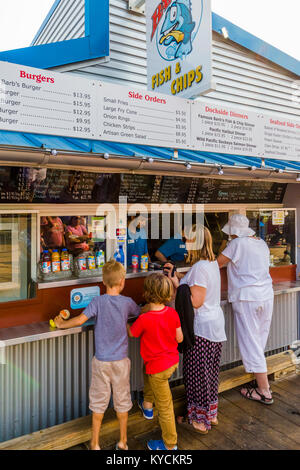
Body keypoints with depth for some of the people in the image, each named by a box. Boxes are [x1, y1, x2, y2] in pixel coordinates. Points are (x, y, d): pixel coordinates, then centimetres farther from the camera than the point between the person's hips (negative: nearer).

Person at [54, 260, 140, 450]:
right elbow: (140, 314, 11)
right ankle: (123, 442, 30)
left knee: (99, 402, 15)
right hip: (121, 360, 1)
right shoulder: (127, 302, -8)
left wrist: (61, 324, -3)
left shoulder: (98, 301, -12)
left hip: (101, 361, 0)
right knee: (122, 401, 16)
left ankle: (95, 443, 28)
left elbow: (80, 320, -20)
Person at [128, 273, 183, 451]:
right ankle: (147, 406, 52)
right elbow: (180, 338, -3)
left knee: (164, 405, 11)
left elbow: (131, 333, -9)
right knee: (147, 373, 34)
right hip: (173, 361, 7)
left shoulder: (144, 320, -28)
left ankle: (170, 444, 32)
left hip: (158, 368, -6)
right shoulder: (173, 313, -13)